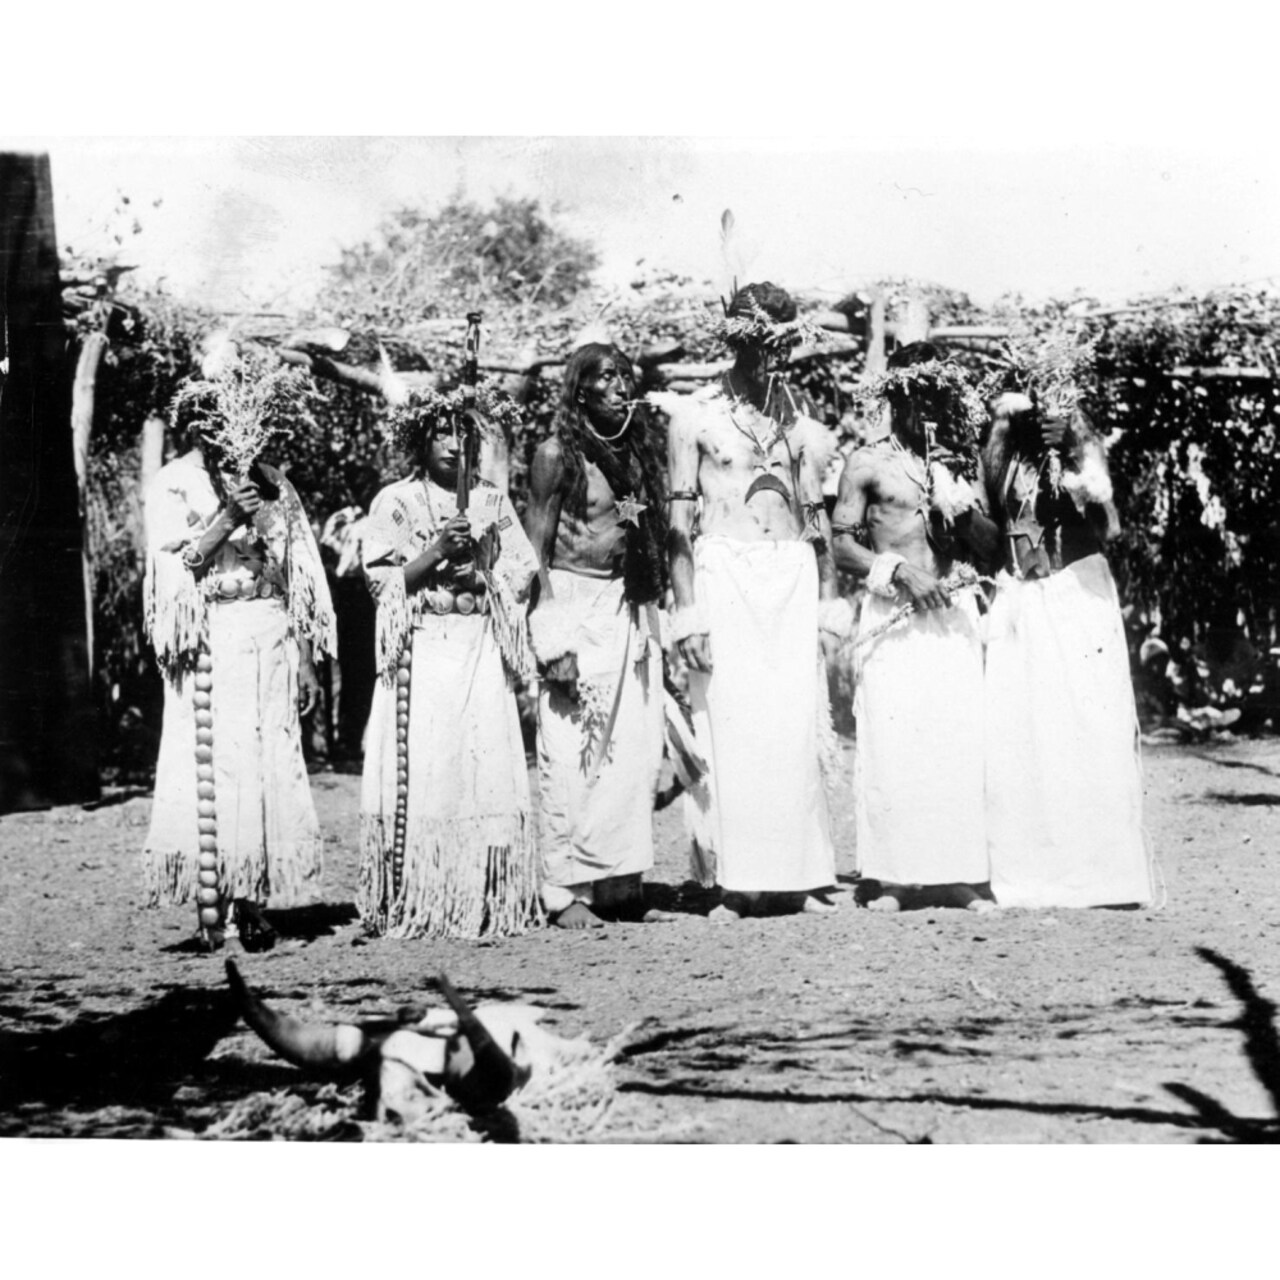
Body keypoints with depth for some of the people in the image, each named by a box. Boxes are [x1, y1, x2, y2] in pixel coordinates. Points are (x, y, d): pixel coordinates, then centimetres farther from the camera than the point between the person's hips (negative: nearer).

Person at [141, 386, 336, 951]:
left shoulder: (271, 483, 12)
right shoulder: (172, 485, 3)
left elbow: (299, 579, 12)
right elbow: (173, 569, -6)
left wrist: (306, 661, 8)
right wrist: (228, 517, -16)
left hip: (270, 640, 3)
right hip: (210, 645, -3)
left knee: (271, 770, -2)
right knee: (213, 769, -7)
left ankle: (252, 900, 3)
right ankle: (214, 908, -2)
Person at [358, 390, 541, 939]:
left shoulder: (490, 501, 14)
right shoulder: (395, 502, 5)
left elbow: (522, 572, 11)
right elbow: (381, 581, -2)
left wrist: (481, 574, -7)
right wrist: (436, 553, -13)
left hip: (480, 651, 3)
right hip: (421, 652, -3)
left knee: (488, 768, -3)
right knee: (422, 771, -7)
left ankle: (486, 902, 2)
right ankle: (416, 905, -3)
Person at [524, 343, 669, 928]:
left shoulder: (636, 452, 15)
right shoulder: (557, 454, -3)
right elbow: (536, 551, -6)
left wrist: (652, 619, 8)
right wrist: (553, 642, -13)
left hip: (631, 611, 6)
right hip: (576, 607, -6)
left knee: (636, 750, 3)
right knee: (571, 755, -6)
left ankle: (620, 881, 12)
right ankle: (567, 891, -1)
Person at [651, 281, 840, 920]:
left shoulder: (799, 414, 12)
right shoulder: (694, 414, 1)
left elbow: (817, 515, 15)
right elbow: (679, 520, -2)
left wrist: (830, 601, 11)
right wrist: (688, 613, -8)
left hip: (792, 576, 3)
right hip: (724, 573, -3)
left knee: (797, 727, 0)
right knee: (730, 725, -5)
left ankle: (801, 877, 7)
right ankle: (733, 882, 0)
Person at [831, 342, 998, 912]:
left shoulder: (960, 460, 17)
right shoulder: (869, 463, 6)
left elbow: (987, 544, 14)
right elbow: (842, 546, 2)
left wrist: (959, 503, -4)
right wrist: (897, 570, -12)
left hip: (954, 609, 3)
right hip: (892, 613, -3)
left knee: (960, 737, -5)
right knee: (891, 738, -9)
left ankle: (961, 873, -1)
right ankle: (888, 875, -5)